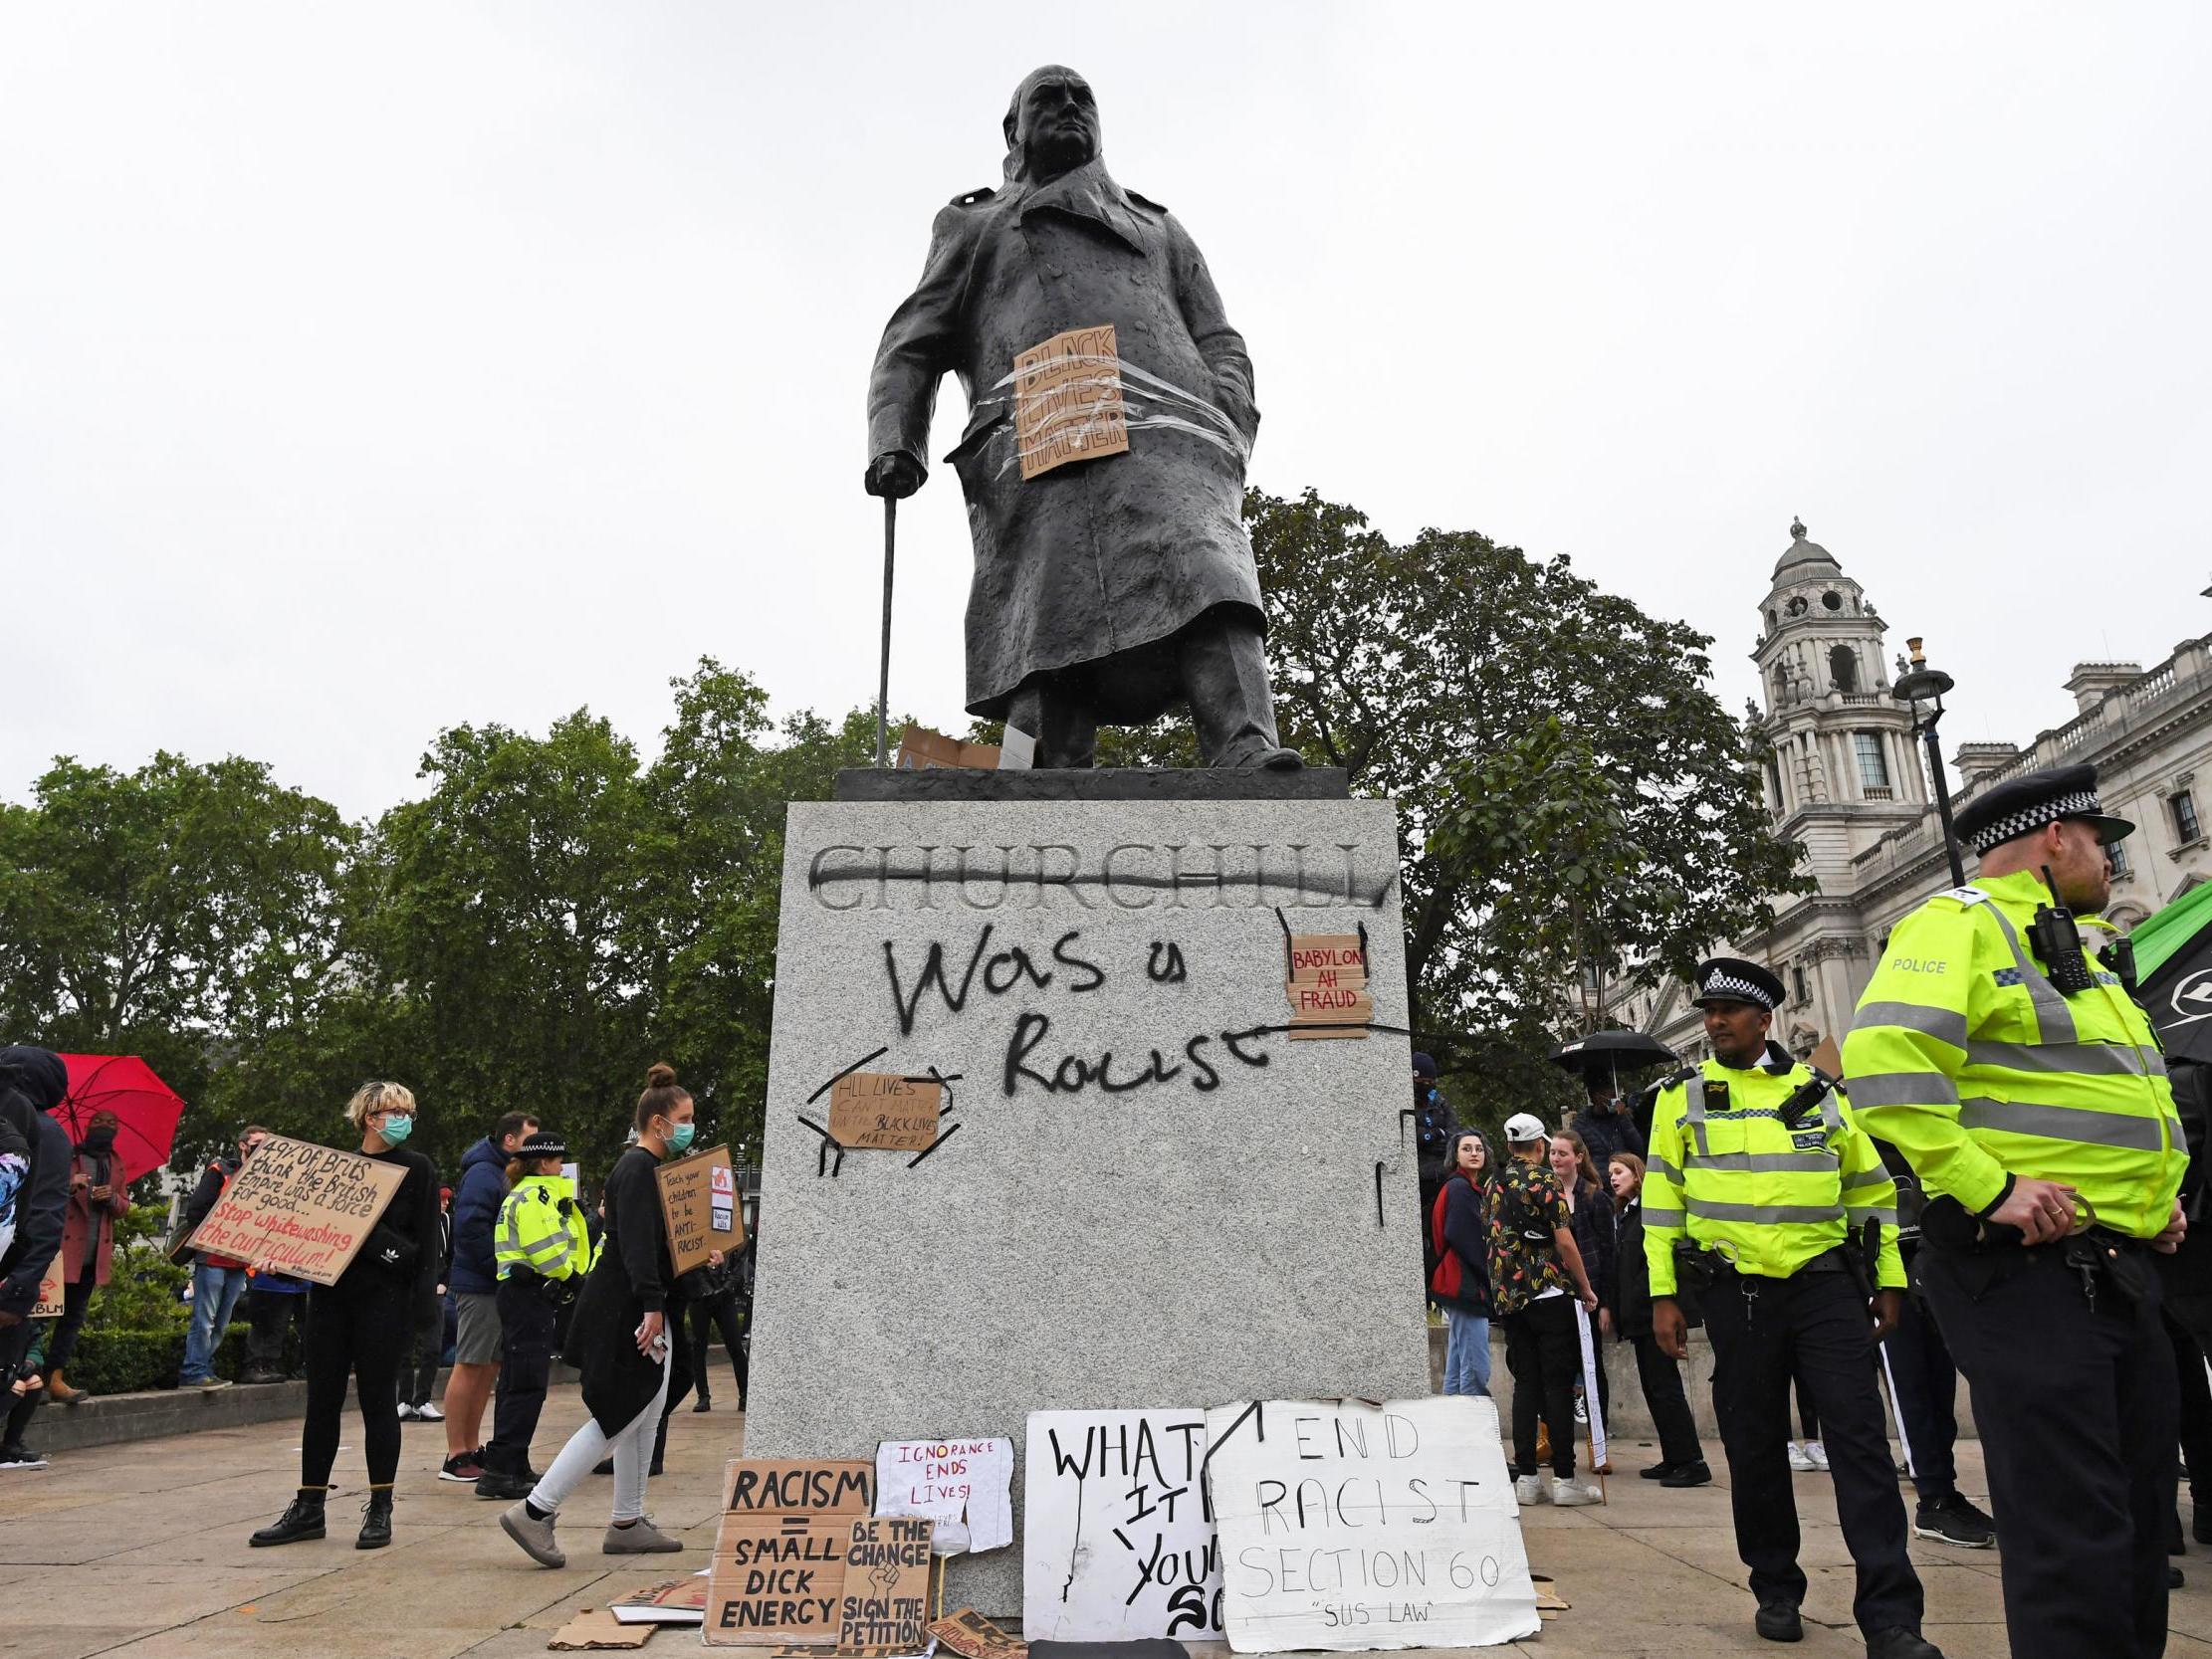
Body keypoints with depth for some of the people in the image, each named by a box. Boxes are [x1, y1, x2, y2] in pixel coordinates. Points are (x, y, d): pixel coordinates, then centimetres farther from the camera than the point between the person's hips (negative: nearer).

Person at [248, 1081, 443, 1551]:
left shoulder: (417, 1169, 0)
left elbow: (423, 1243, -4)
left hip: (384, 1300, -4)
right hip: (330, 1295, 4)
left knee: (377, 1401, 1)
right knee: (322, 1401, 9)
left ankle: (380, 1510, 12)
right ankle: (308, 1509, 21)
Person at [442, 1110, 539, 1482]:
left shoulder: (510, 1174, 18)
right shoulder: (483, 1173, -13)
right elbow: (469, 1228, -23)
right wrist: (501, 1267, -19)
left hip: (499, 1285, 10)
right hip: (480, 1284, -10)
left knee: (489, 1367, 12)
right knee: (469, 1365, -4)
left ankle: (472, 1448, 20)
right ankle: (456, 1456, 2)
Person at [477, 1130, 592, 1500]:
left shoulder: (530, 1194, 22)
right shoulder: (534, 1195, -13)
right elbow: (548, 1251, -20)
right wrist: (571, 1275, -5)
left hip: (525, 1296, 11)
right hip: (528, 1293, -11)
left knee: (517, 1382, 14)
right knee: (527, 1385, -10)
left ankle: (515, 1467, 21)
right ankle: (499, 1472, -11)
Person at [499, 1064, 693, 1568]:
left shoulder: (653, 1168, 16)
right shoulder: (637, 1169, -15)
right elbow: (636, 1244, -24)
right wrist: (652, 1306, -28)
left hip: (638, 1307, 10)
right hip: (623, 1311, -10)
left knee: (646, 1414, 13)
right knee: (619, 1416, -7)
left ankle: (627, 1524, 21)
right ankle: (535, 1512, 0)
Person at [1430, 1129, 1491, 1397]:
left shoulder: (1472, 1189, 19)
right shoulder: (1460, 1188, -12)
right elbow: (1458, 1235, -21)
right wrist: (1486, 1271, -13)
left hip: (1457, 1285, 10)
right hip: (1466, 1284, -10)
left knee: (1456, 1369, 13)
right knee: (1476, 1370, -9)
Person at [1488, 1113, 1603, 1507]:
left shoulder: (1495, 1186, 12)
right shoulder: (1543, 1180, -8)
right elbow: (1564, 1241, -12)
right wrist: (1586, 1289, -3)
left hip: (1509, 1298, 6)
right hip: (1549, 1294, -6)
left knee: (1526, 1384, 8)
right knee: (1558, 1385, -1)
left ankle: (1526, 1478, 7)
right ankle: (1564, 1479, -1)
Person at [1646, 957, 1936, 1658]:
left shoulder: (1818, 1091, 8)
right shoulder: (1683, 1097, 5)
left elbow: (1870, 1187, 13)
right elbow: (1661, 1199, 4)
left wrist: (1889, 1281, 9)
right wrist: (1663, 1295, -1)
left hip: (1826, 1284, 0)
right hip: (1738, 1291, 0)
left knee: (1861, 1439, -5)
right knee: (1754, 1446, 8)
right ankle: (1776, 1590, 24)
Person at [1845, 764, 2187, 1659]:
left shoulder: (2079, 949, 22)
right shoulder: (1961, 924, -10)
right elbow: (1883, 1058, -26)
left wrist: (2161, 1190, 17)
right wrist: (1987, 1188, -26)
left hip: (2123, 1263, 10)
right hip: (2026, 1263, -10)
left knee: (2143, 1507, 17)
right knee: (2073, 1523, -8)